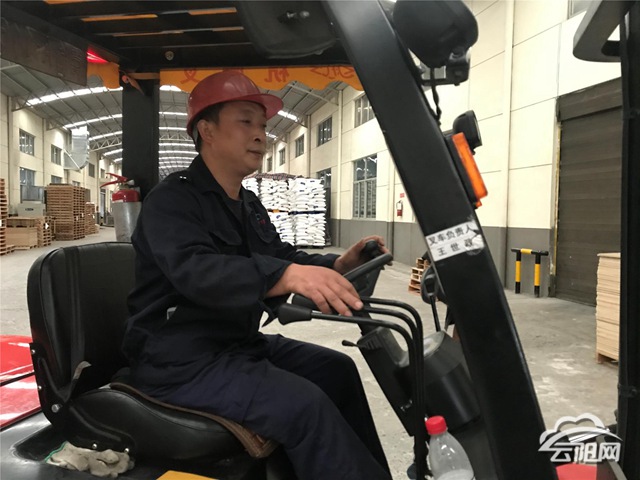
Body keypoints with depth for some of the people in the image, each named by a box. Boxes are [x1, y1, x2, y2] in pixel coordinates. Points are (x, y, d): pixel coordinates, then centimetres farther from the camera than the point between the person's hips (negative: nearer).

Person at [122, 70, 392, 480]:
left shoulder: (249, 206, 14)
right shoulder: (171, 201, -15)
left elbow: (282, 257, 14)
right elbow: (195, 270, -33)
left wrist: (337, 264, -6)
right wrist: (288, 276, -48)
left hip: (239, 344, 9)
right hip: (182, 359, -9)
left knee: (336, 369, 8)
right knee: (304, 404, -24)